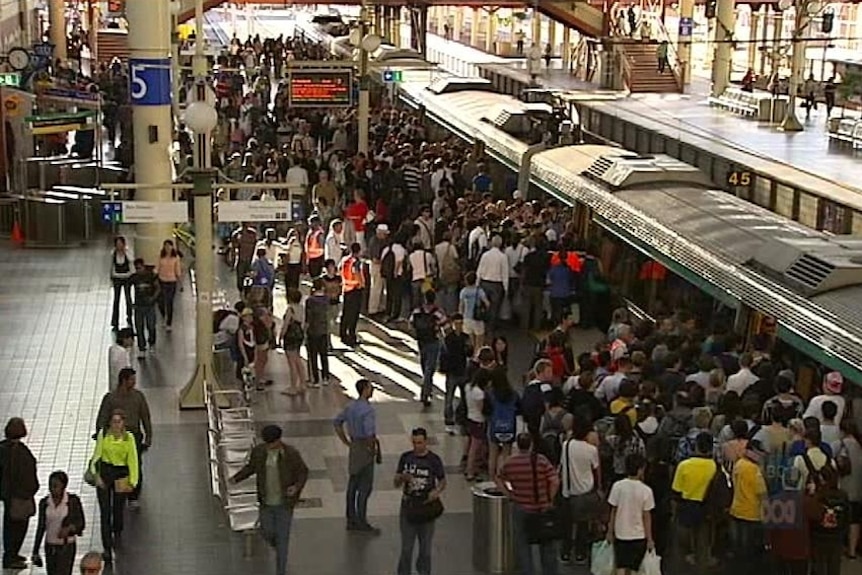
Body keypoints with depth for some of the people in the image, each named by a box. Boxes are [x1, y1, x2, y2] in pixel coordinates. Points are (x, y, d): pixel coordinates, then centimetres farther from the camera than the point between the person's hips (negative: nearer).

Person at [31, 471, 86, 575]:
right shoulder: (44, 503, -1)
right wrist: (35, 552, 6)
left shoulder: (73, 501, -10)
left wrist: (69, 528, -25)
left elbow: (81, 523, -3)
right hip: (50, 547, 4)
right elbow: (41, 528, 6)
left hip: (67, 547, -4)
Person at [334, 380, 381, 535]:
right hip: (365, 449, -9)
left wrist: (346, 442, 16)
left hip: (354, 446, 9)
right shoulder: (368, 410, -21)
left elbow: (337, 422, 16)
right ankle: (362, 523, 2)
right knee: (365, 487, -2)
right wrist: (372, 446, -16)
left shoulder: (351, 406, 6)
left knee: (353, 485, 13)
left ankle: (351, 520, 20)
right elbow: (369, 431, -33)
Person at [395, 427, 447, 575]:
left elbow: (443, 481, 6)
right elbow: (396, 484, 5)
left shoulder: (434, 460, -5)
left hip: (426, 507, -1)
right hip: (408, 507, 1)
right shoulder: (405, 457, 0)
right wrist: (402, 477, -18)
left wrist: (437, 491, -16)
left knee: (425, 548, 10)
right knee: (406, 548, 3)